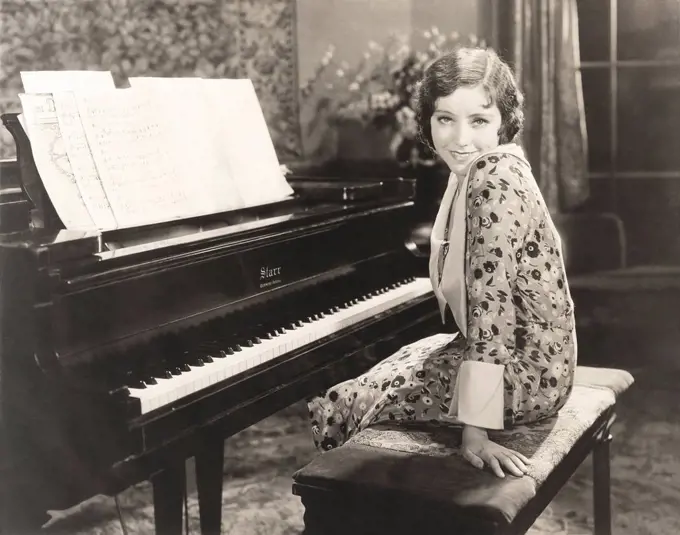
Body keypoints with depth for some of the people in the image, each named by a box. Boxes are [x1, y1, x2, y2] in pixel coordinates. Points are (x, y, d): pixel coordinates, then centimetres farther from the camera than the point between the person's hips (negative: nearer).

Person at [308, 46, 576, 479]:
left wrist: (475, 429, -29)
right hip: (531, 357, 10)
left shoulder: (495, 184, -25)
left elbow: (490, 307, -29)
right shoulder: (493, 166, 3)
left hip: (521, 374, -10)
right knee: (381, 373, 27)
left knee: (337, 411, -3)